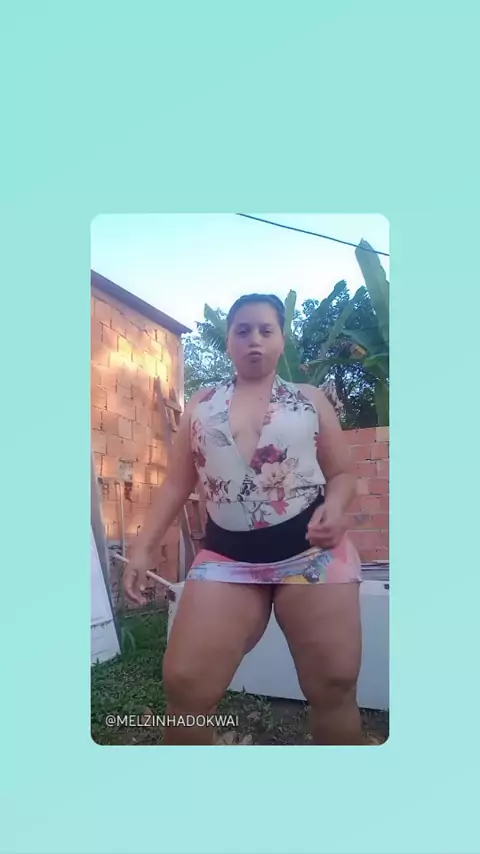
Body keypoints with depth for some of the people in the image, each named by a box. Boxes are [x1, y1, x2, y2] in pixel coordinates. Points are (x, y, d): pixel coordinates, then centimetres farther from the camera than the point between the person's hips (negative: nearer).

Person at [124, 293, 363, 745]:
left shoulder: (310, 398, 9)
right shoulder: (202, 405, 12)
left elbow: (342, 473, 10)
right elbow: (177, 483, 12)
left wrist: (335, 506, -13)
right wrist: (144, 548, 5)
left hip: (314, 551, 0)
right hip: (227, 557, 1)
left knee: (334, 686, 2)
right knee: (185, 686, -5)